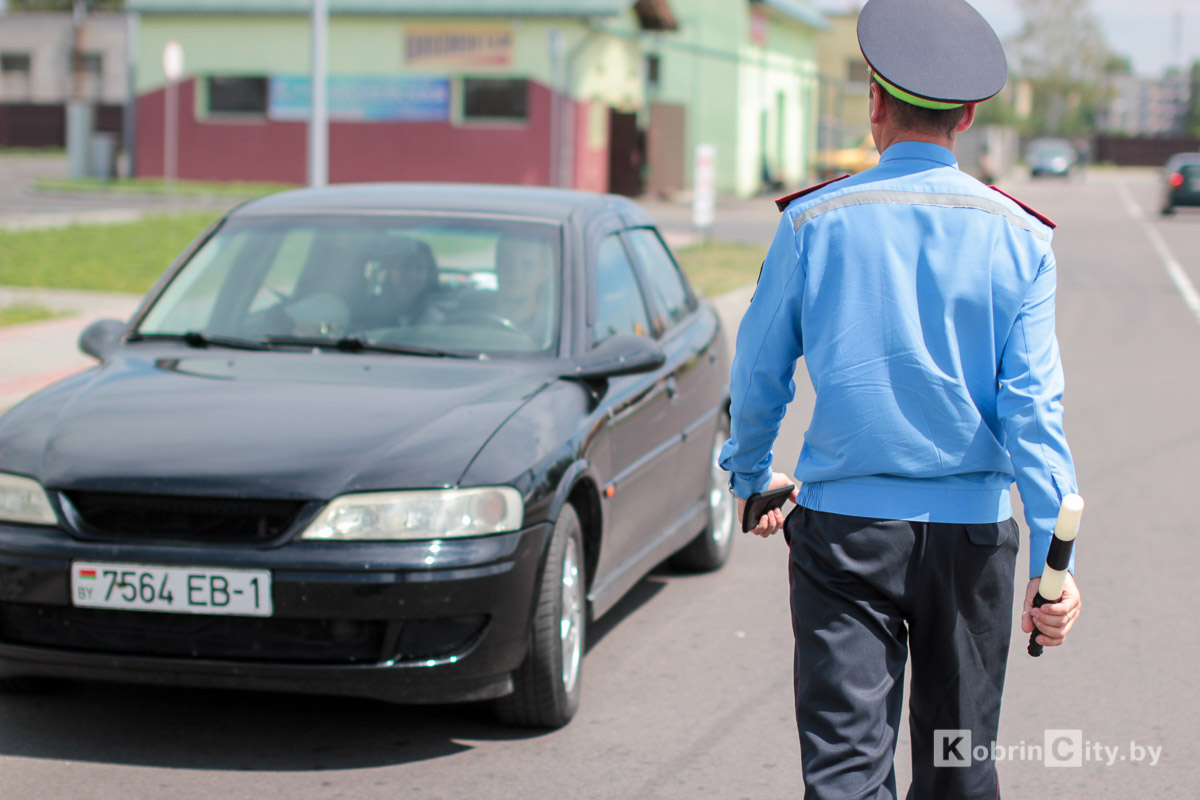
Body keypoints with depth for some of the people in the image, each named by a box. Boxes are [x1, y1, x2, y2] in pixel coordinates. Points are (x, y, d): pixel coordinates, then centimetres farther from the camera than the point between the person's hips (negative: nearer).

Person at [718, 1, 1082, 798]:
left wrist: (752, 473, 22)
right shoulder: (1016, 237, -2)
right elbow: (1032, 406, -7)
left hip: (844, 524, -1)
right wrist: (1054, 560, -6)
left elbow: (760, 372, 4)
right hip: (969, 528, 1)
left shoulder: (814, 222, -3)